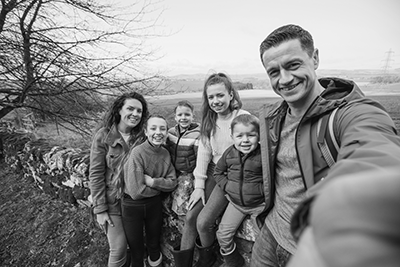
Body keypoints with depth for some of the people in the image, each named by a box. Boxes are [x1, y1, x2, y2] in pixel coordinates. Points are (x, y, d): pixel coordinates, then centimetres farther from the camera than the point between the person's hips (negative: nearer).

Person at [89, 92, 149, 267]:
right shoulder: (103, 136, -13)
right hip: (113, 201, -3)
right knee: (118, 249, 5)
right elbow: (95, 175, -11)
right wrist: (100, 209, -11)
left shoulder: (141, 136, -3)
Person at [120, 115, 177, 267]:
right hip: (132, 205, -4)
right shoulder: (137, 153, -24)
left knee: (154, 243, 24)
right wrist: (161, 185, -14)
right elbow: (136, 192, -26)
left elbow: (172, 183, -6)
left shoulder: (166, 153, -6)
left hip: (155, 203, 4)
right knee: (136, 248, 18)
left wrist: (152, 181, -21)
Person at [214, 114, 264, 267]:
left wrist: (263, 189, -19)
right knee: (223, 235, 5)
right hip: (235, 202, 4)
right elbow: (218, 172, 7)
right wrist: (226, 186, -4)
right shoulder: (229, 153, -6)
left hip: (259, 204, -3)